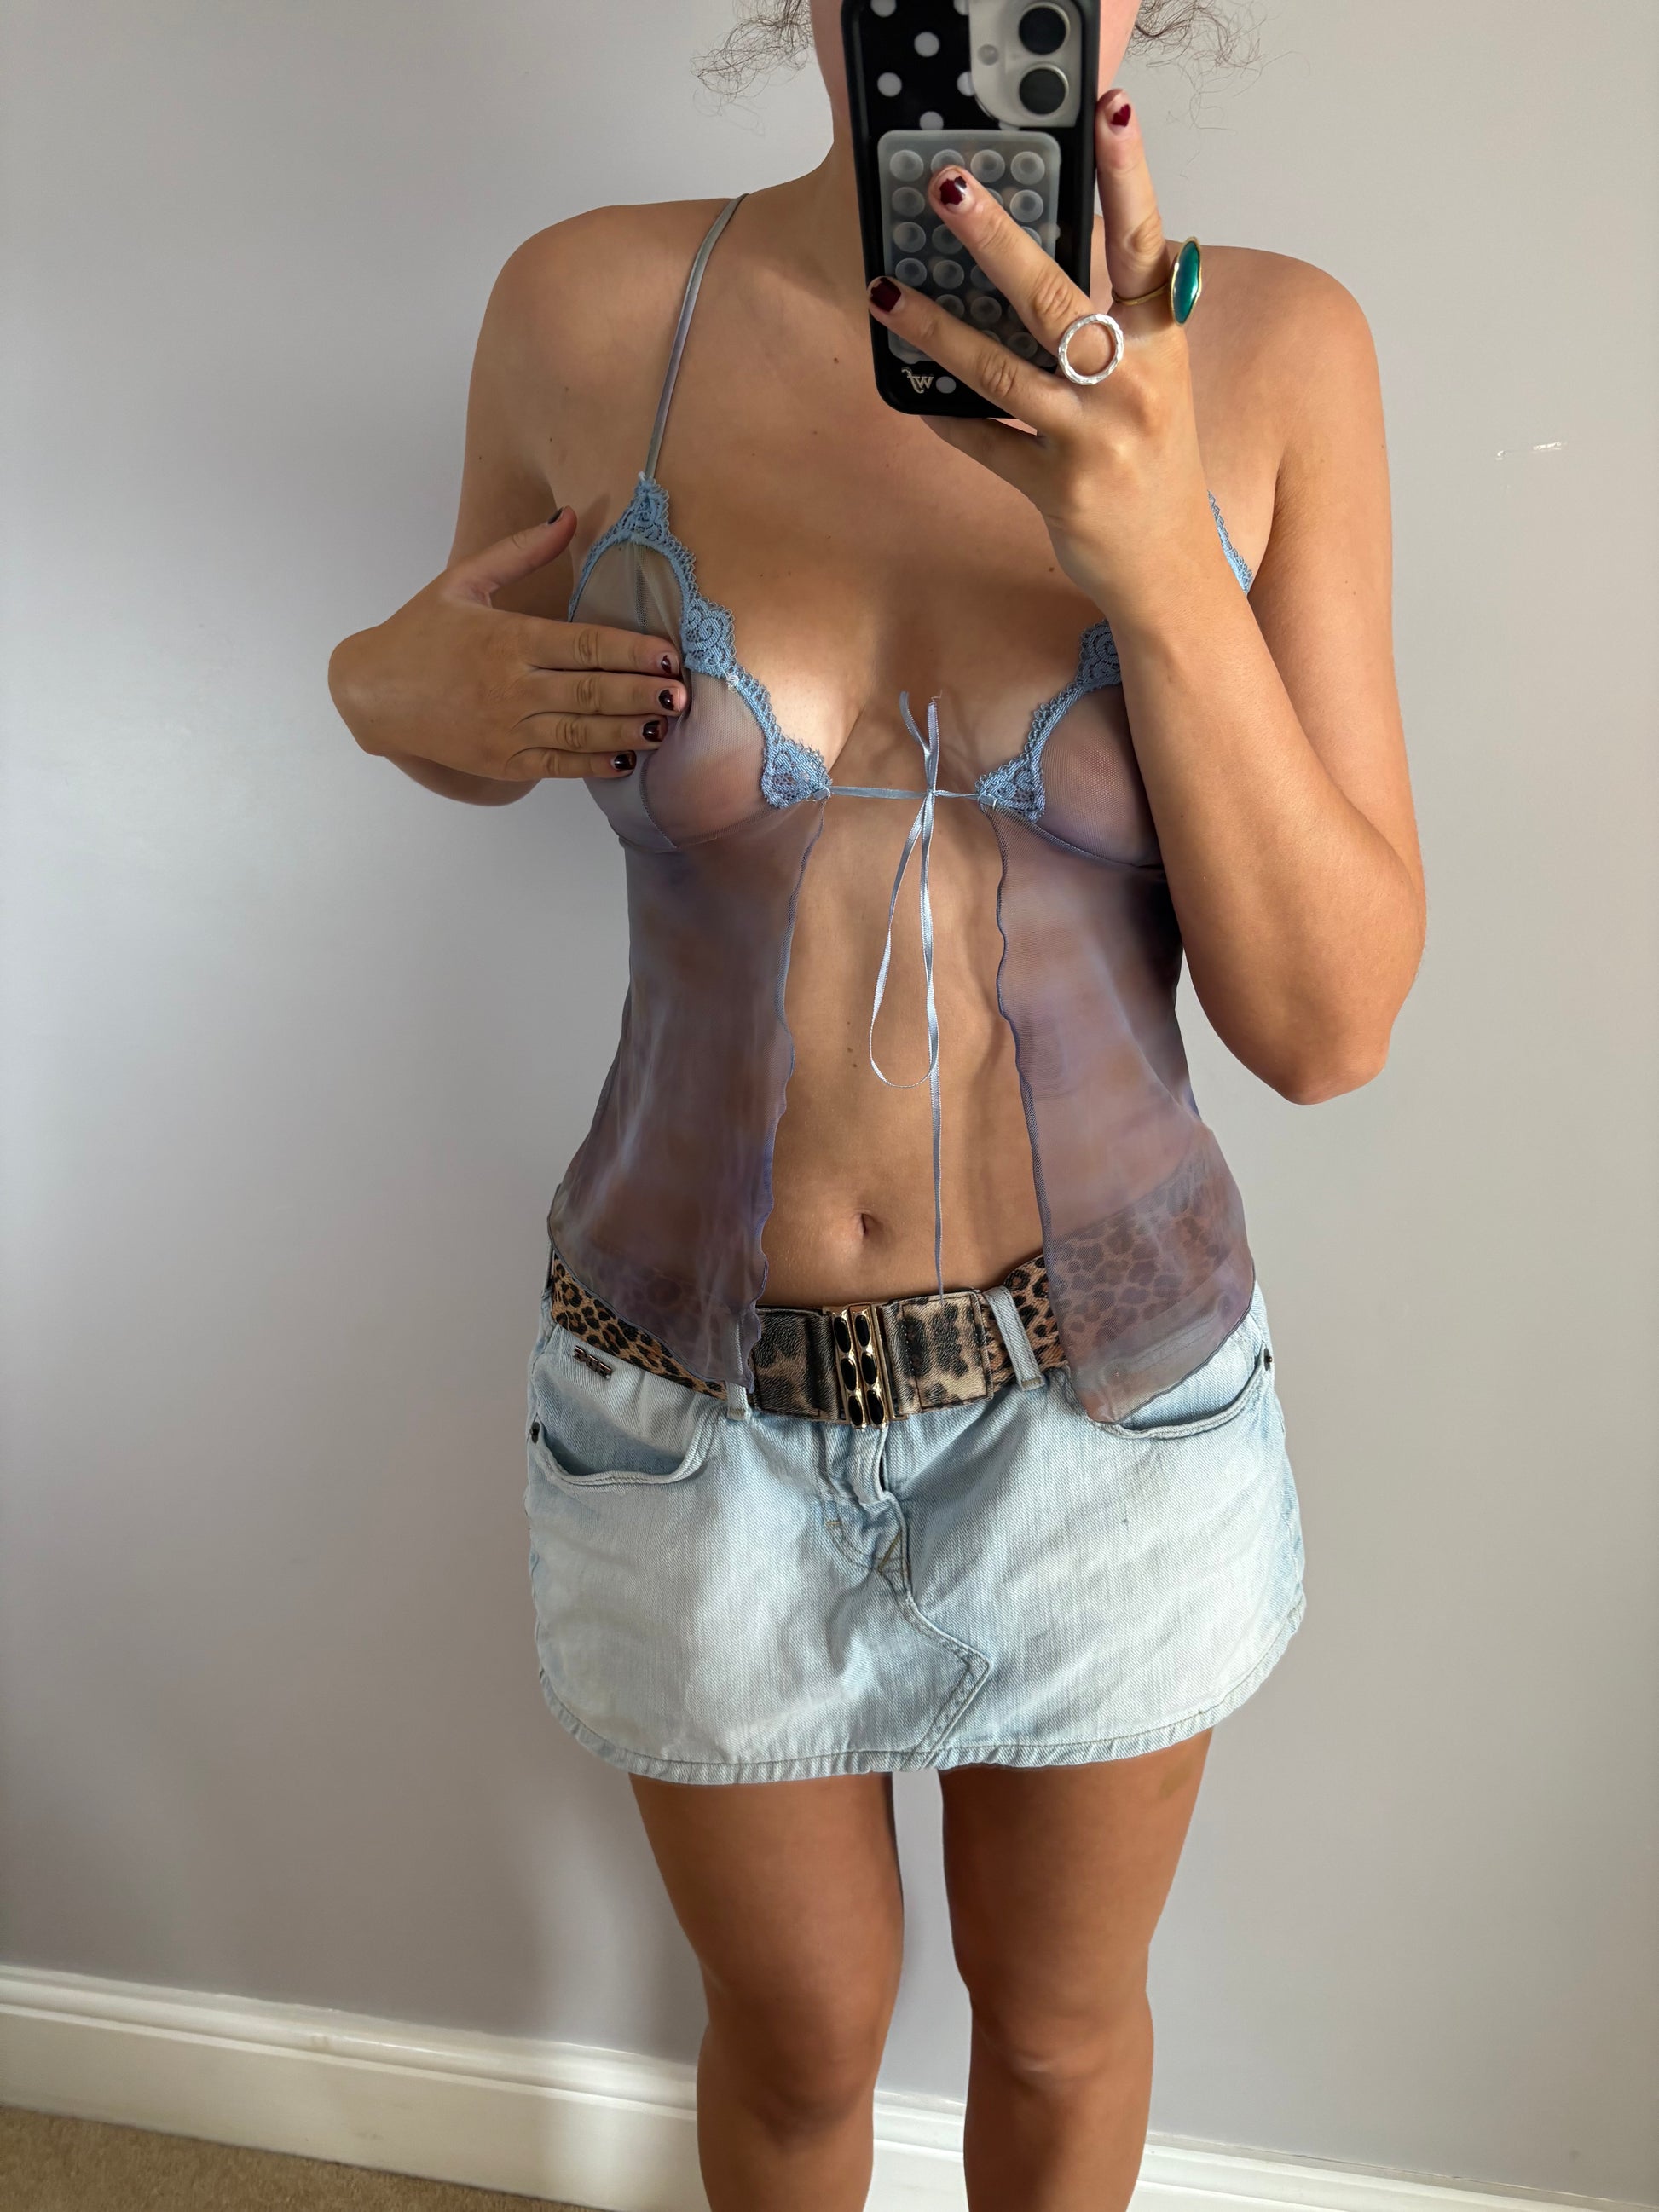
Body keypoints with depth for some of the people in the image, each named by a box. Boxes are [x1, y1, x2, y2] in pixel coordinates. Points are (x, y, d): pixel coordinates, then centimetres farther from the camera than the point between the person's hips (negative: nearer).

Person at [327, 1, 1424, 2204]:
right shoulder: (592, 309, -10)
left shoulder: (1274, 351, -11)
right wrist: (391, 686, -15)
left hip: (1109, 1388, 1)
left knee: (1059, 2026, 27)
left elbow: (1328, 1022, -13)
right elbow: (483, 716, 9)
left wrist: (1163, 564, -27)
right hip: (699, 1390, 0)